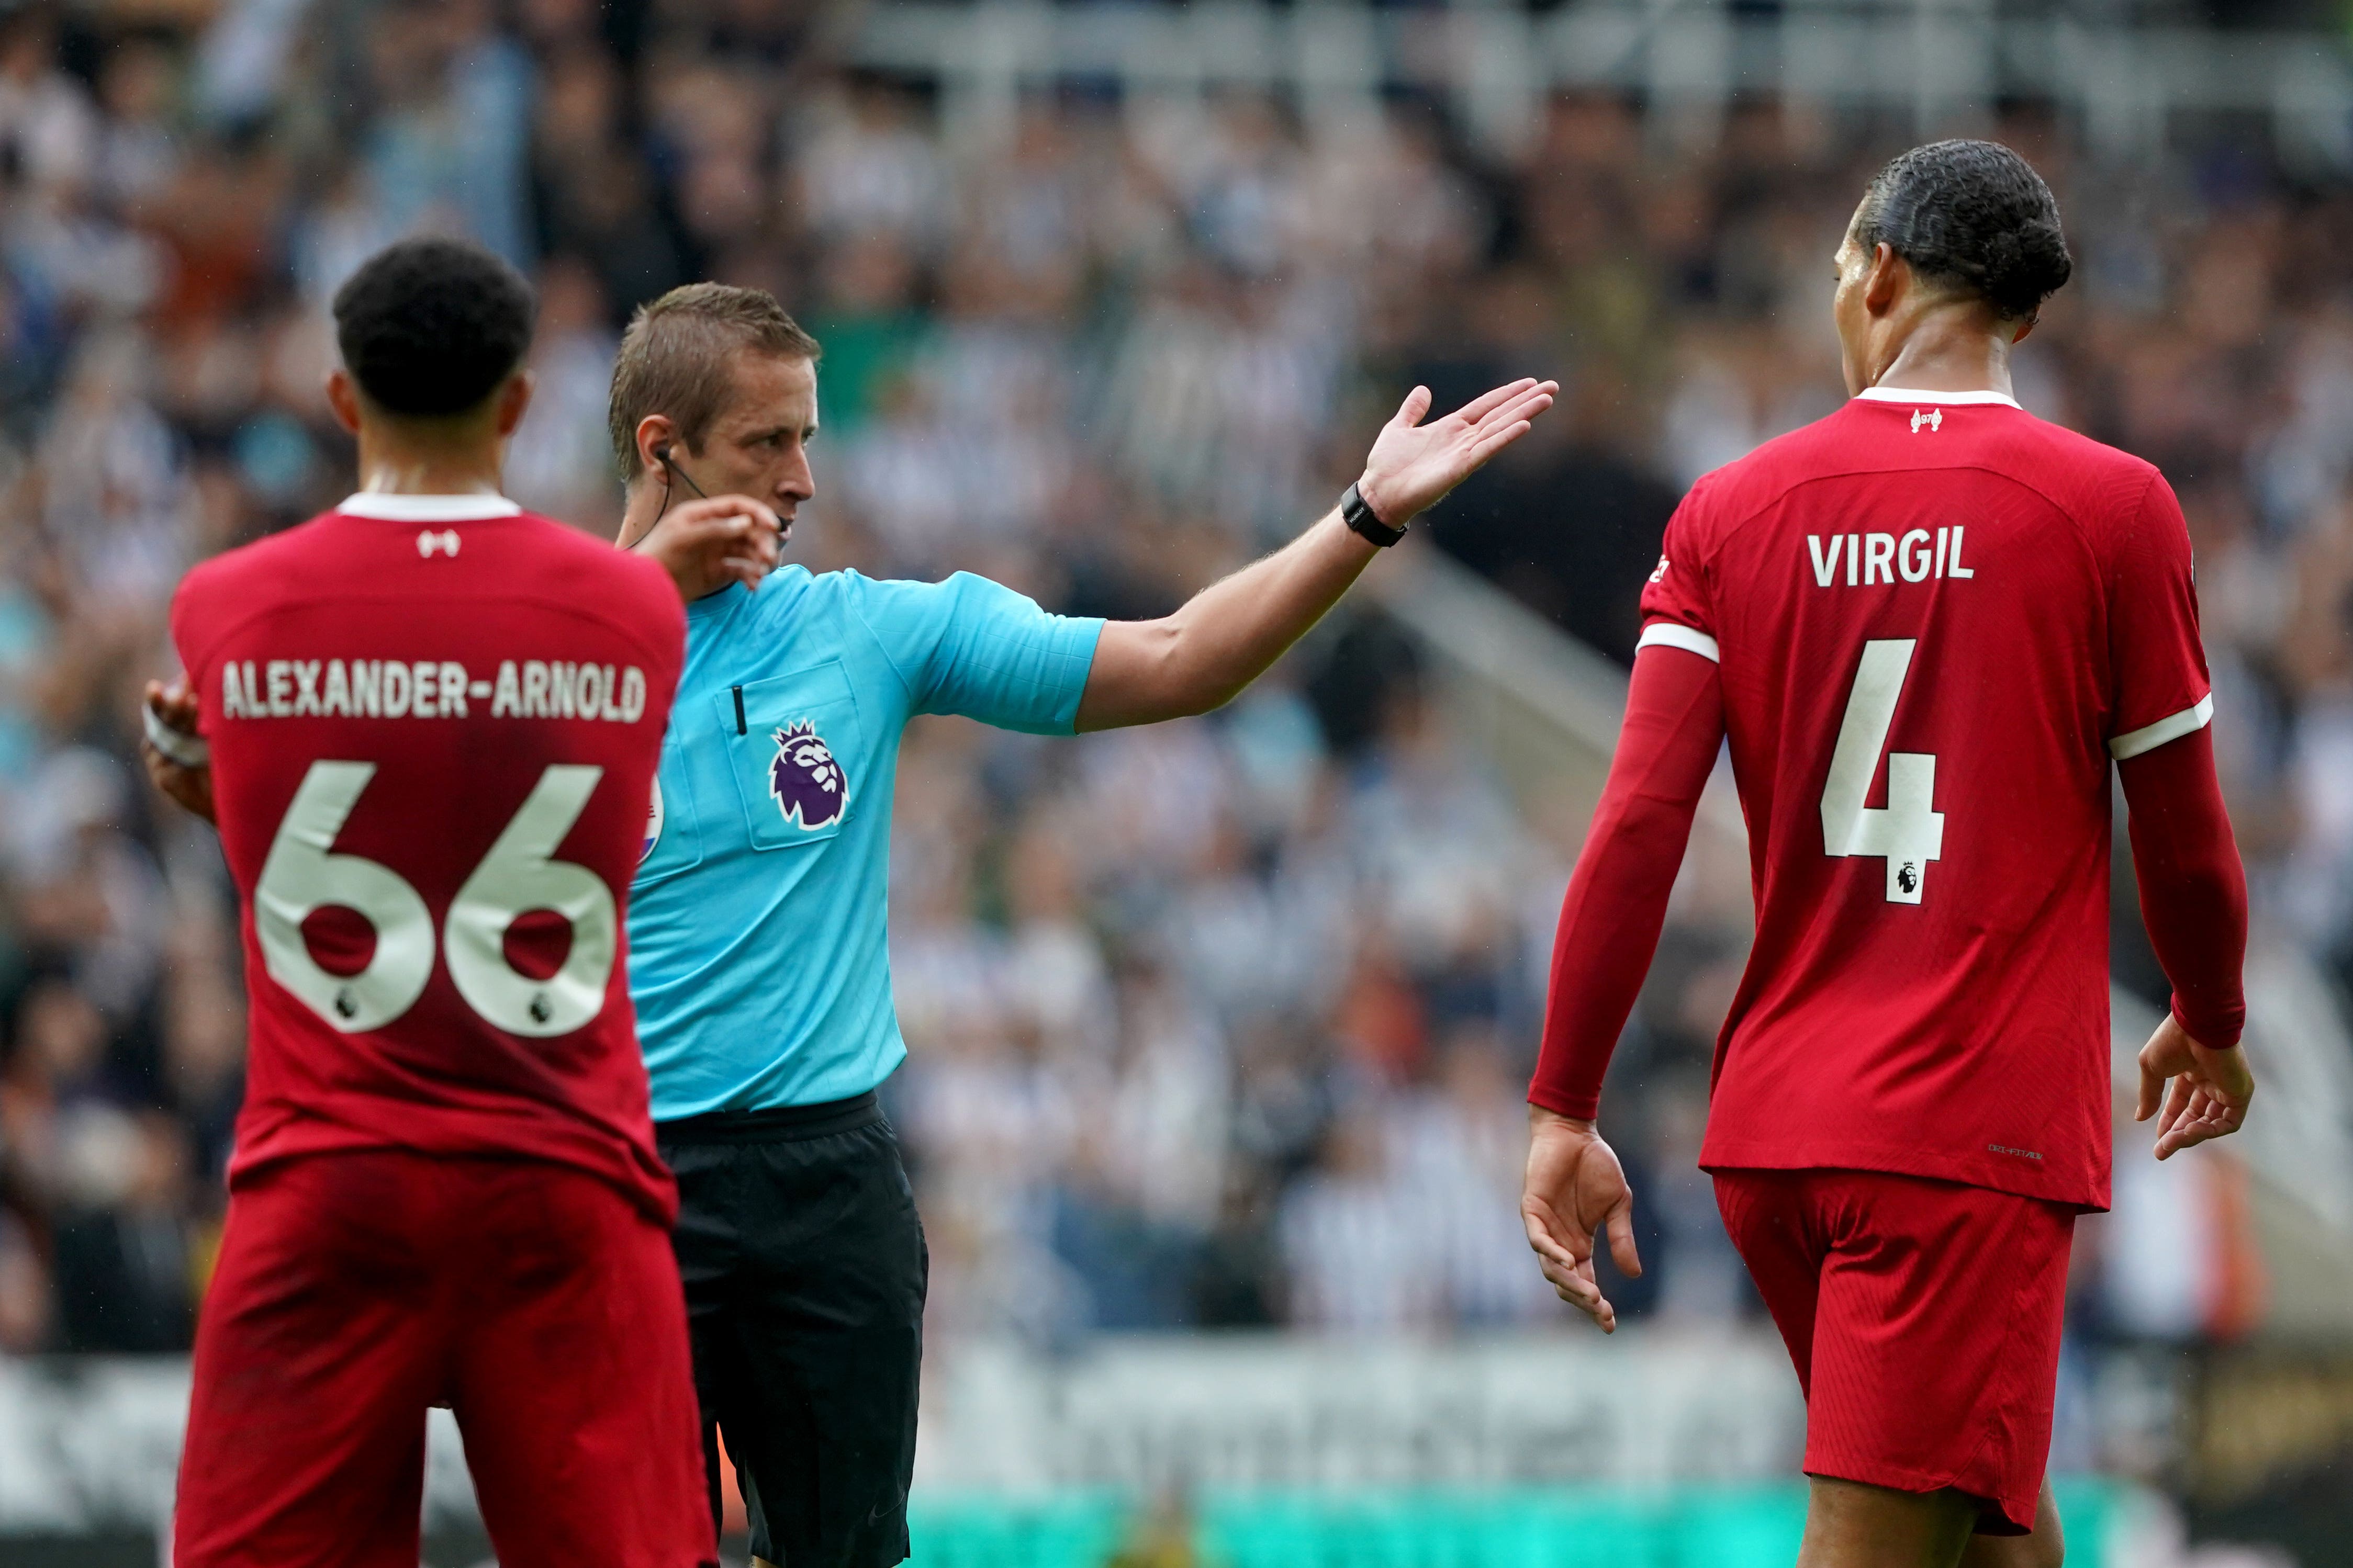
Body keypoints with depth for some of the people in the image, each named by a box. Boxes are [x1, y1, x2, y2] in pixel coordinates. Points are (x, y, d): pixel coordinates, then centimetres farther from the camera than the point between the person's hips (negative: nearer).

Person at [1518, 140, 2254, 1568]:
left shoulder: (1733, 512, 5)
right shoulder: (2114, 509, -2)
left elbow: (1640, 829, -3)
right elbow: (2186, 843, 4)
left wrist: (1564, 1115, -1)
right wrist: (2211, 1029, 24)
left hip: (1772, 1129, 4)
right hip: (1977, 1130, -4)